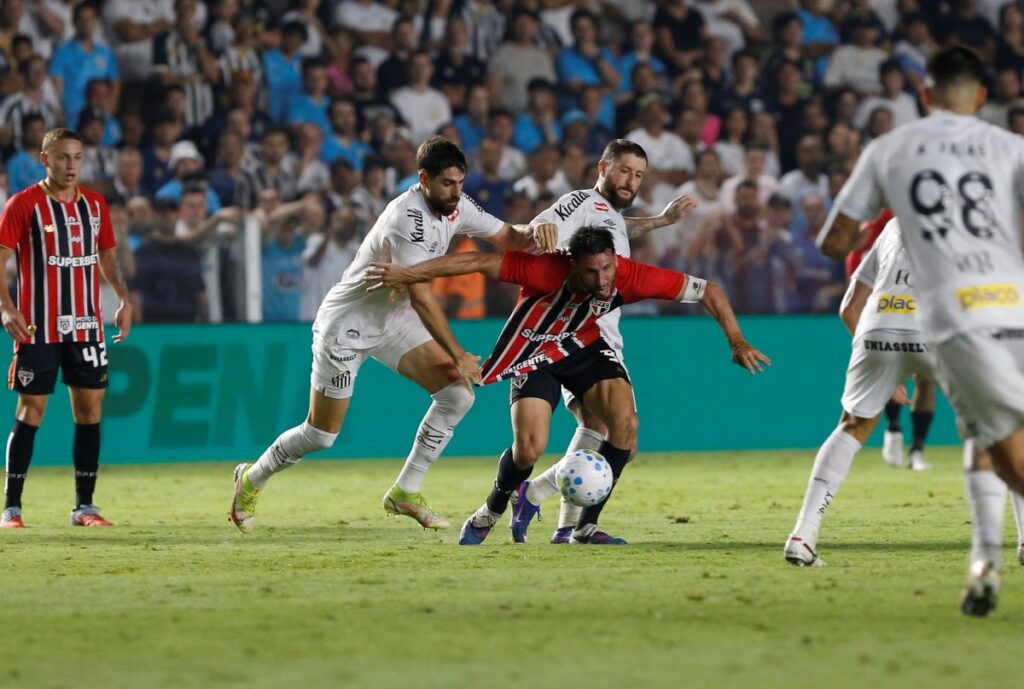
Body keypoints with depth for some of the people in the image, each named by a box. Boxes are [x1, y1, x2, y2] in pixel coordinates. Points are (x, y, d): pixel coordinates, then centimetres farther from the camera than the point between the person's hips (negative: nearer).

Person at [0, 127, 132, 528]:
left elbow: (107, 257, 21)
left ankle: (84, 506, 9)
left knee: (90, 410, 2)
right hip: (38, 328, -5)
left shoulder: (94, 204, 9)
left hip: (86, 326, 5)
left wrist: (124, 300, 8)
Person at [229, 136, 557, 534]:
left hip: (393, 320, 8)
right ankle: (251, 479, 27)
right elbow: (422, 299, -32)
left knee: (457, 395, -8)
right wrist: (458, 355, -30)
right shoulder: (408, 219, -31)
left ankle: (406, 493, 3)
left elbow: (505, 237, 3)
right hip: (347, 323, -8)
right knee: (321, 435, -1)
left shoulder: (455, 207, -6)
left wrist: (531, 234, -21)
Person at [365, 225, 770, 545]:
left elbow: (706, 290, -19)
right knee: (529, 448, -18)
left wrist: (737, 343, -24)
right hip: (535, 353, -3)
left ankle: (585, 527, -4)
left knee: (625, 423, -19)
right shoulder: (546, 270, -35)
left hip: (585, 347, 3)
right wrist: (406, 275, -28)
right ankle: (491, 511, 17)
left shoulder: (630, 277, -27)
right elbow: (477, 262, -31)